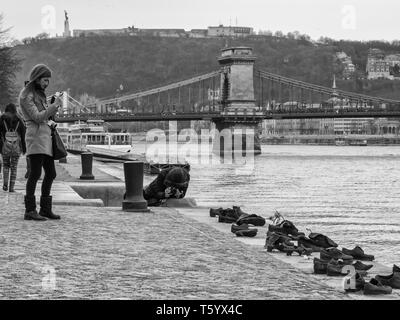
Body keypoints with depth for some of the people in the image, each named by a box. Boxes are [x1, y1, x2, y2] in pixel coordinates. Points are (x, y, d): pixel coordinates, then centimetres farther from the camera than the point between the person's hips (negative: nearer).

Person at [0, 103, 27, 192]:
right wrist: (24, 148, 8)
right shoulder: (19, 121, 1)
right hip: (16, 148, 0)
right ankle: (11, 187, 2)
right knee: (14, 168, 8)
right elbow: (23, 136, 1)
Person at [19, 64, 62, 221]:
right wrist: (54, 105, -9)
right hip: (35, 135, -9)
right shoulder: (26, 95, -6)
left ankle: (45, 209, 13)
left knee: (50, 174, 7)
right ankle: (30, 211, -15)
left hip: (45, 135, 9)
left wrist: (54, 108, 4)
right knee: (35, 173, -14)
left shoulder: (39, 94, 21)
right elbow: (37, 117, -13)